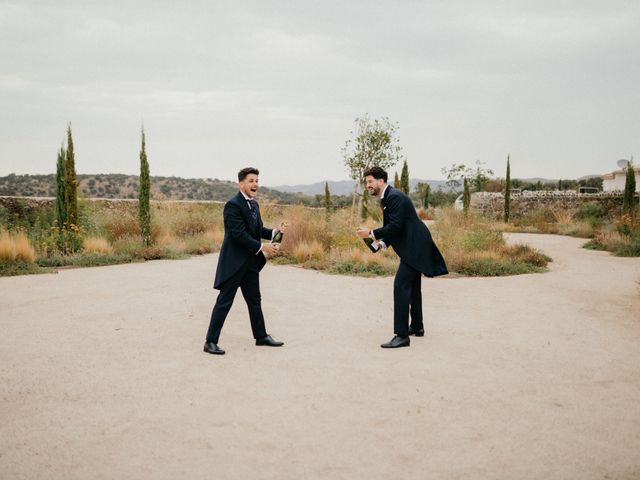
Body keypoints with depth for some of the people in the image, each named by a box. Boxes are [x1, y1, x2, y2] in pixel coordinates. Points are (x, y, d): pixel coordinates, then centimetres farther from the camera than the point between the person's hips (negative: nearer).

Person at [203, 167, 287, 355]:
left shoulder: (254, 204, 11)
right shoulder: (232, 205, -17)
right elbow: (240, 234, -23)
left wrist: (275, 231, -3)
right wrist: (262, 247, -22)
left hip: (251, 262, 9)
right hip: (234, 262, -9)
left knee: (254, 300, 18)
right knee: (224, 302, -4)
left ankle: (261, 336, 30)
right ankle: (210, 342, 4)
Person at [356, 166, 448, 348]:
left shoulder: (394, 197, -18)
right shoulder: (387, 198, 15)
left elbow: (396, 226, -24)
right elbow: (392, 226, 18)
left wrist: (371, 234, -18)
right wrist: (382, 243, 4)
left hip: (414, 245, -11)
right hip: (414, 245, 11)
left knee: (401, 285, -15)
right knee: (412, 285, 20)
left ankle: (401, 335, -16)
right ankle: (417, 327, 35)